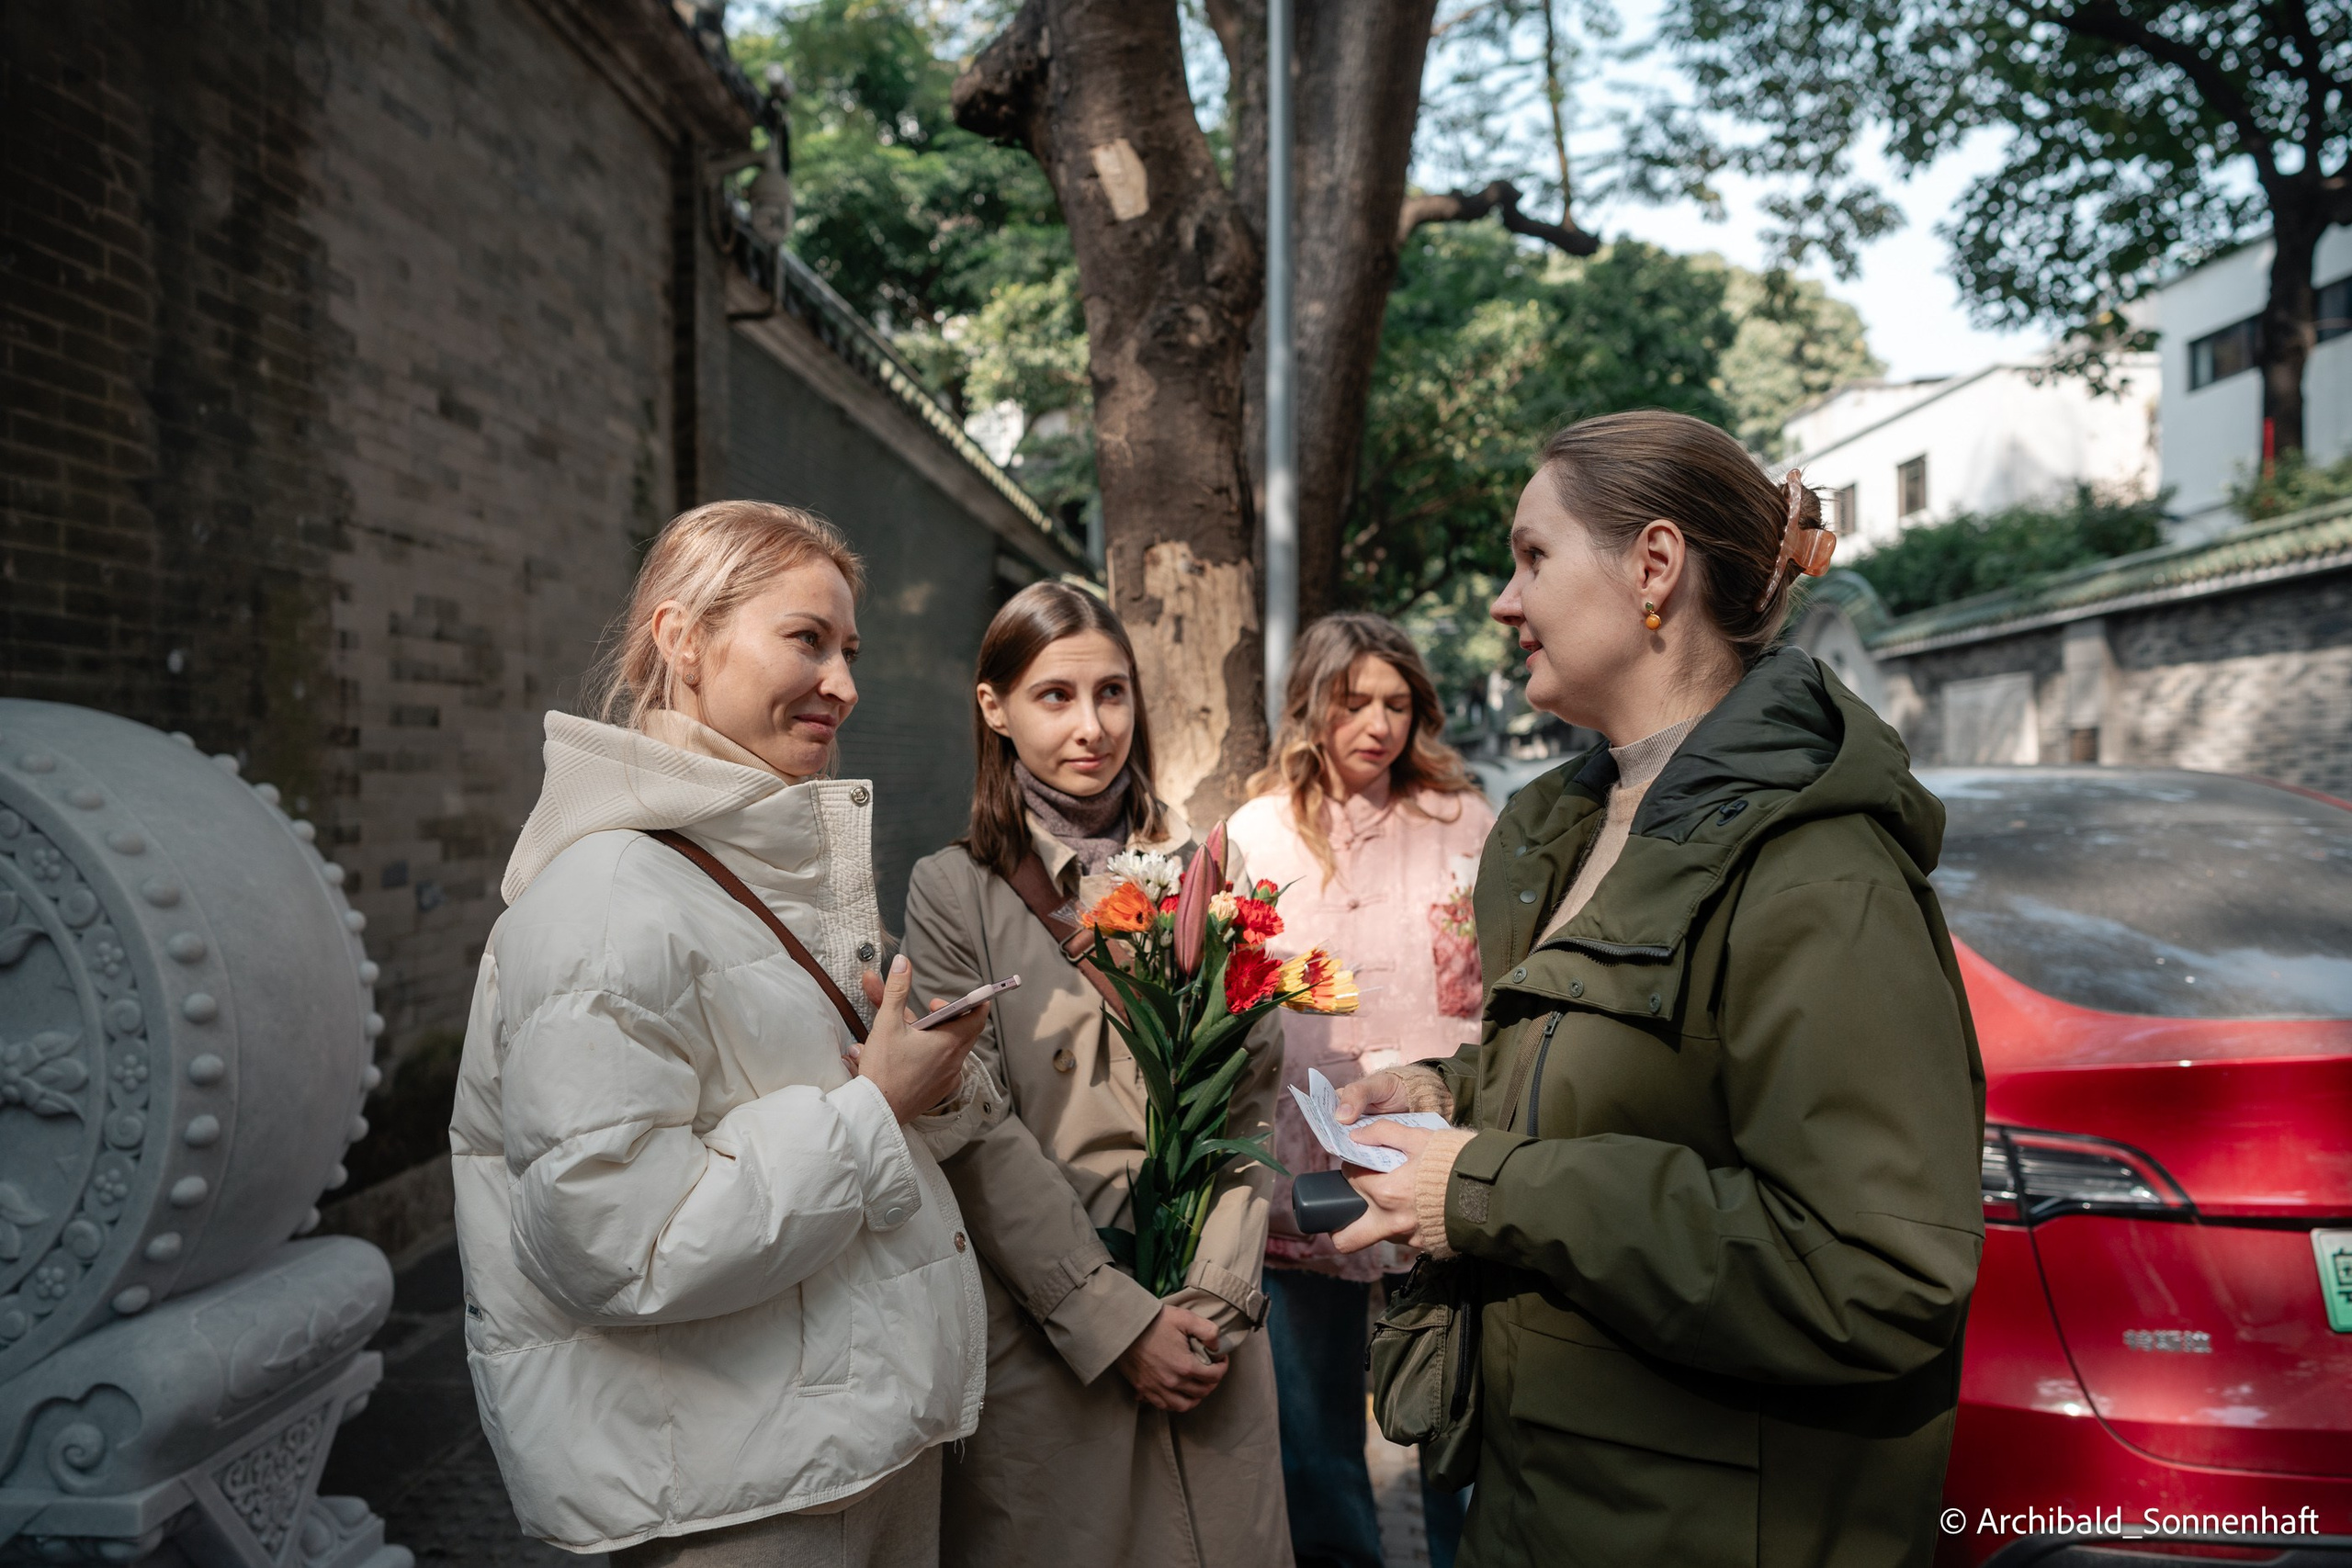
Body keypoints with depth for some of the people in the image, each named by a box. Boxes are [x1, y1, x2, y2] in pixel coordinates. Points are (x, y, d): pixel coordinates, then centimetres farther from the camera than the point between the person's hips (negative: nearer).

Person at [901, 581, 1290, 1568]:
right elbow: (980, 1137, -10)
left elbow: (1253, 1096, 2)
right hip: (1043, 1332, -2)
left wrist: (1217, 1296, -8)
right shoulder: (953, 891, -4)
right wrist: (1120, 1321, -13)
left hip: (1209, 1327, 3)